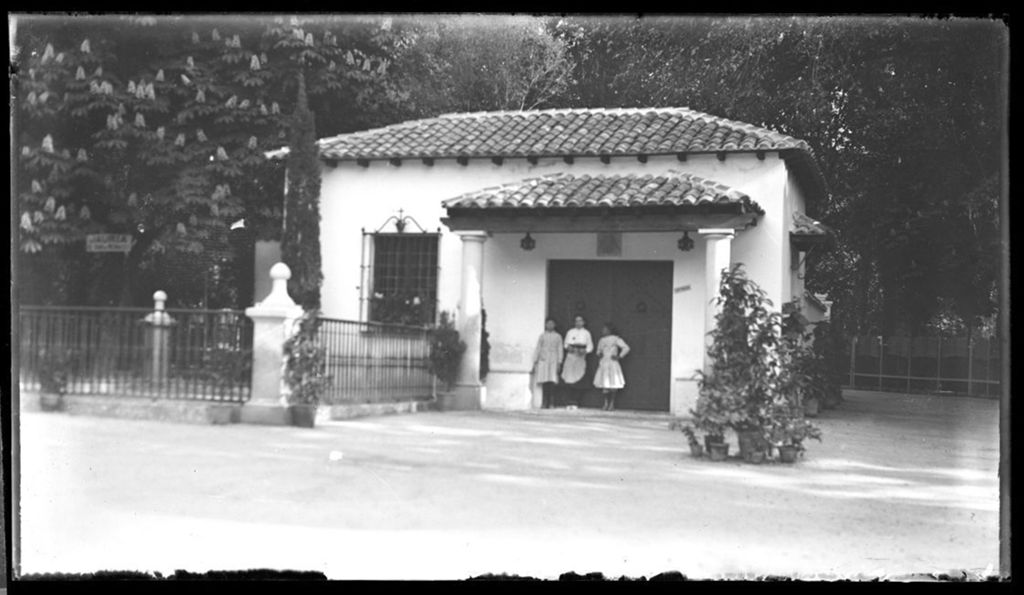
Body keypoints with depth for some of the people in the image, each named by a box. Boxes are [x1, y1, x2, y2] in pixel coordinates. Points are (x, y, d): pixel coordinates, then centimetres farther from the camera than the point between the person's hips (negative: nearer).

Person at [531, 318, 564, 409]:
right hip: (543, 360, 1)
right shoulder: (542, 336, 13)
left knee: (552, 382, -11)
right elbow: (538, 349, 12)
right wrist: (535, 362, 6)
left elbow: (560, 350, 7)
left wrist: (559, 363, -2)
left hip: (553, 361, -1)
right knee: (544, 382, -5)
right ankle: (544, 402, 1)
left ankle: (551, 403, -10)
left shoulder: (558, 337, 10)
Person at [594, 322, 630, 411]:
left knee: (613, 385, -4)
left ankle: (612, 404, 4)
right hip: (603, 364, 5)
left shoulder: (615, 339, -4)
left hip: (612, 364, -5)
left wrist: (619, 356, -10)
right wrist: (599, 355, 7)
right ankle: (606, 403, 13)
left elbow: (626, 348, -7)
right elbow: (598, 351, 27)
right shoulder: (601, 340, 15)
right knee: (604, 385, 2)